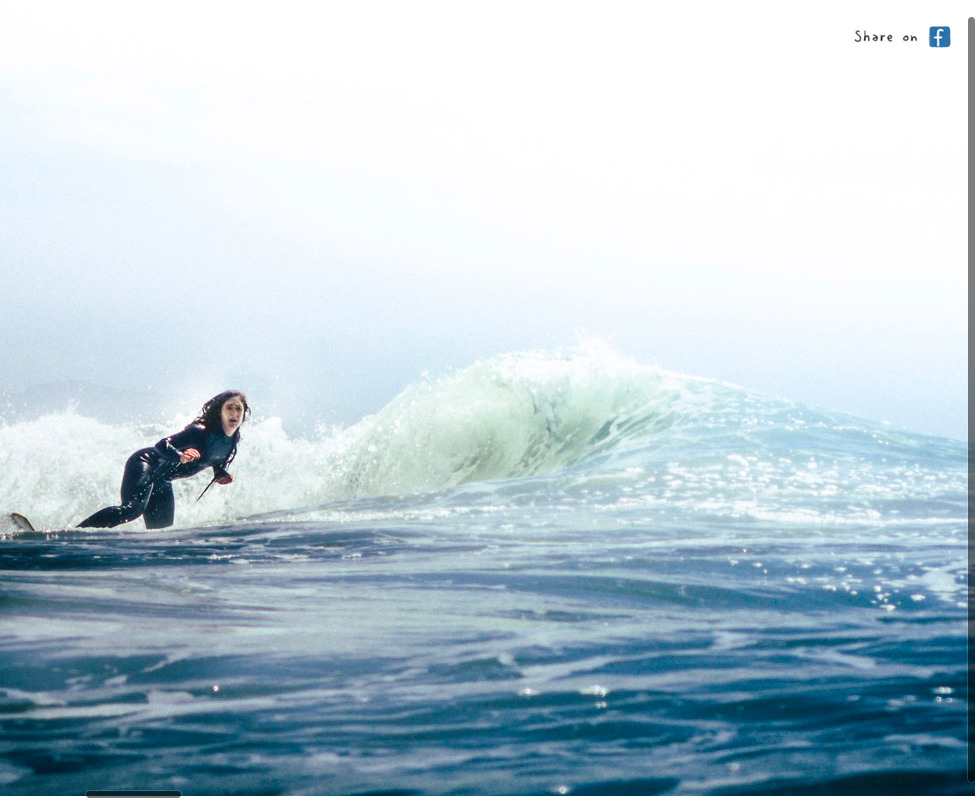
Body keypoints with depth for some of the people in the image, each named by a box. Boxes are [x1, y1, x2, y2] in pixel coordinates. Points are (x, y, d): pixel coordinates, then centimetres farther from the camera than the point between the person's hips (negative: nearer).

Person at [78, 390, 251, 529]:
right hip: (144, 464, -9)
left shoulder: (232, 441, 1)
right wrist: (180, 457, -49)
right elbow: (162, 445, -28)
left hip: (162, 482, 9)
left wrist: (221, 474, -1)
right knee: (133, 509, -32)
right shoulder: (201, 432, -23)